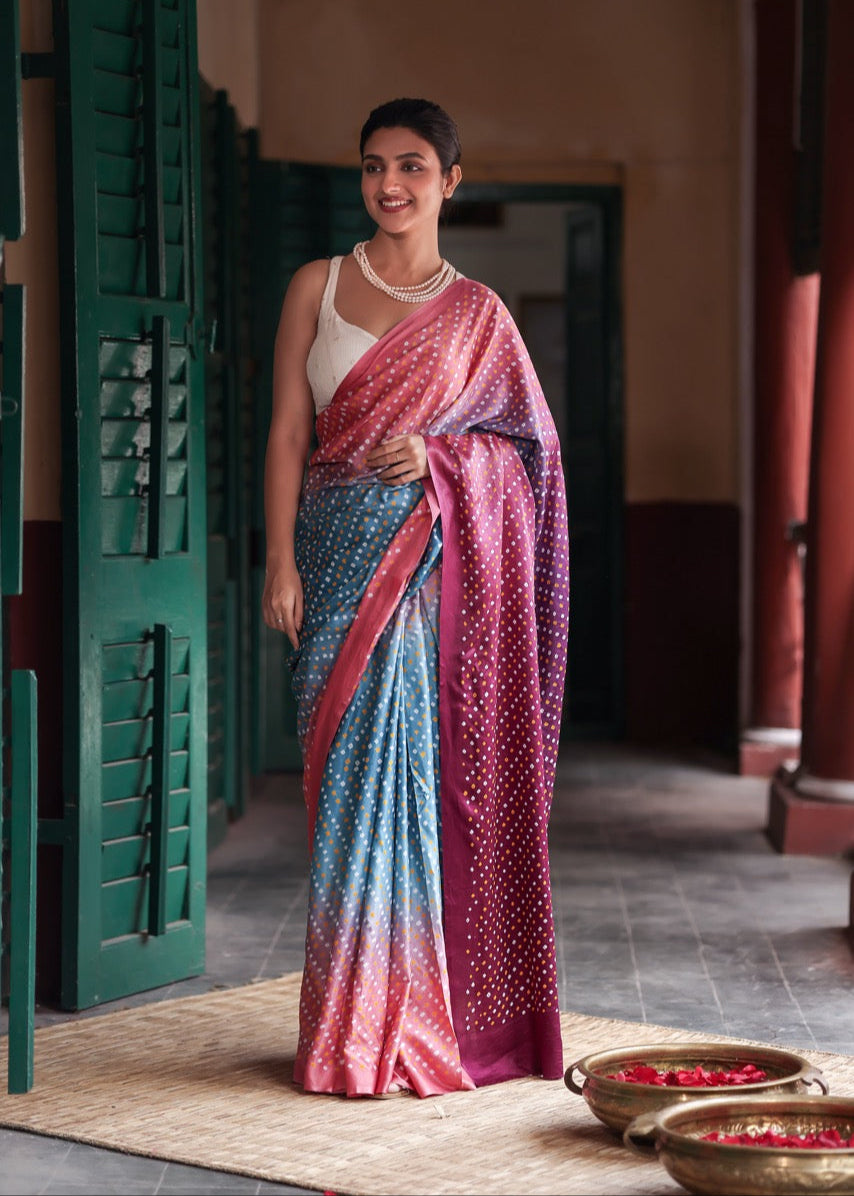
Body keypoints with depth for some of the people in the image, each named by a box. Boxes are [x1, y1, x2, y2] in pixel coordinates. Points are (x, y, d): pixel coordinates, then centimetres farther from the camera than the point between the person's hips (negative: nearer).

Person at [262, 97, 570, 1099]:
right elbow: (287, 432, 5)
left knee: (431, 772, -4)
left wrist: (438, 455, -10)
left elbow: (530, 444, 8)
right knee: (353, 772, -1)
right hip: (342, 554, 1)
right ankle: (357, 1028, 6)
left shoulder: (477, 311, 8)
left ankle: (430, 1022, 6)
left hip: (446, 563, -1)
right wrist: (281, 563, -5)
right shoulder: (317, 287, 9)